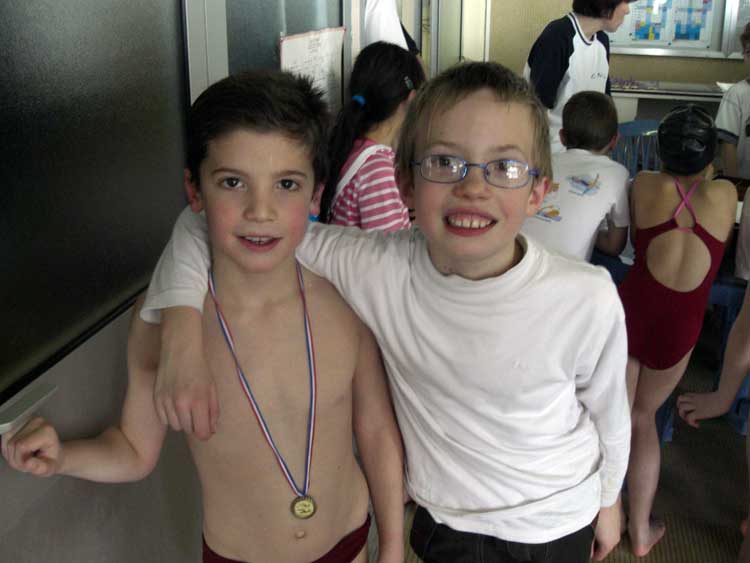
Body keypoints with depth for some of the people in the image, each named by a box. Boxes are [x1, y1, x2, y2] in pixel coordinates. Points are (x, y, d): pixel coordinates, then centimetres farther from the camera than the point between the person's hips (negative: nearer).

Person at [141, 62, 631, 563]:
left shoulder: (589, 301, -27)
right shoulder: (377, 270, -26)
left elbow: (610, 414, -7)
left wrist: (608, 499, 10)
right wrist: (183, 335, -34)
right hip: (443, 522, 1)